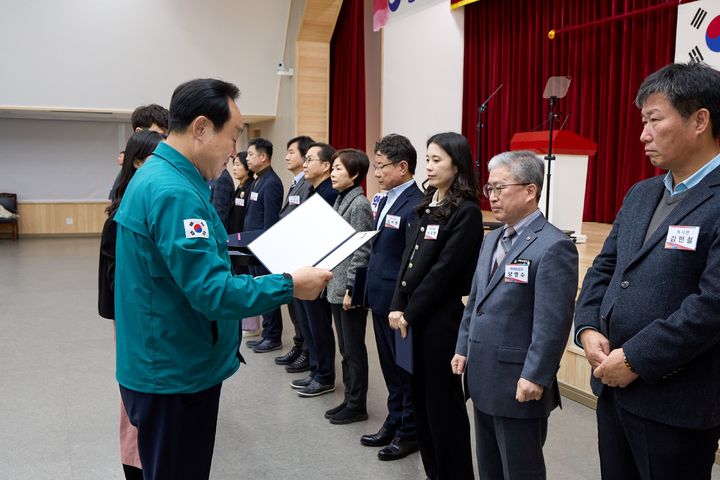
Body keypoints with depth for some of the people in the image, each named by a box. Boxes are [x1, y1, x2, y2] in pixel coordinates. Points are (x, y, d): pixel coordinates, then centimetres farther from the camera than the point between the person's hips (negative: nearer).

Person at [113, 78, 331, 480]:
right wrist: (289, 286, -20)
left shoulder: (161, 176, 9)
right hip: (176, 373, -10)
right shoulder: (175, 192, -25)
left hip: (169, 366, 10)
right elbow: (210, 292, -29)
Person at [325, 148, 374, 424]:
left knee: (354, 350, 3)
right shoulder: (340, 200, 11)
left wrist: (351, 289, -18)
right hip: (336, 286, 9)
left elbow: (361, 251, -18)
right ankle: (349, 400, 27)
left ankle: (357, 406, 15)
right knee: (345, 349, 16)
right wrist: (333, 281, 15)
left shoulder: (359, 204, -14)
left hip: (351, 289, -9)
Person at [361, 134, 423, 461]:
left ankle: (410, 432, 23)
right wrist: (366, 287, 13)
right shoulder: (387, 199, 10)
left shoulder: (415, 205, -19)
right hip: (380, 299, 9)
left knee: (407, 369, 8)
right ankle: (394, 423, 35)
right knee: (390, 368, 20)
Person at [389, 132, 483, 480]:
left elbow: (444, 270, -17)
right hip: (413, 318, 8)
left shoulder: (466, 212, -13)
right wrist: (398, 307, 0)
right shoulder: (428, 205, 11)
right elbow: (408, 258, 8)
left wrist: (410, 313, -12)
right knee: (420, 397, 15)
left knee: (442, 401, 4)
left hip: (442, 319, -8)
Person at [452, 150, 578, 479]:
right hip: (483, 378, 8)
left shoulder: (553, 246, -17)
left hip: (519, 384, -8)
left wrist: (535, 377, -21)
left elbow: (553, 322, -21)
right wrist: (463, 348, 14)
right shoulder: (492, 239, 12)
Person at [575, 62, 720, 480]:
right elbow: (604, 267, 12)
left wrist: (635, 359, -18)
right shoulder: (640, 194, 10)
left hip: (675, 402, -7)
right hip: (613, 386, 7)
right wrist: (589, 329, -4)